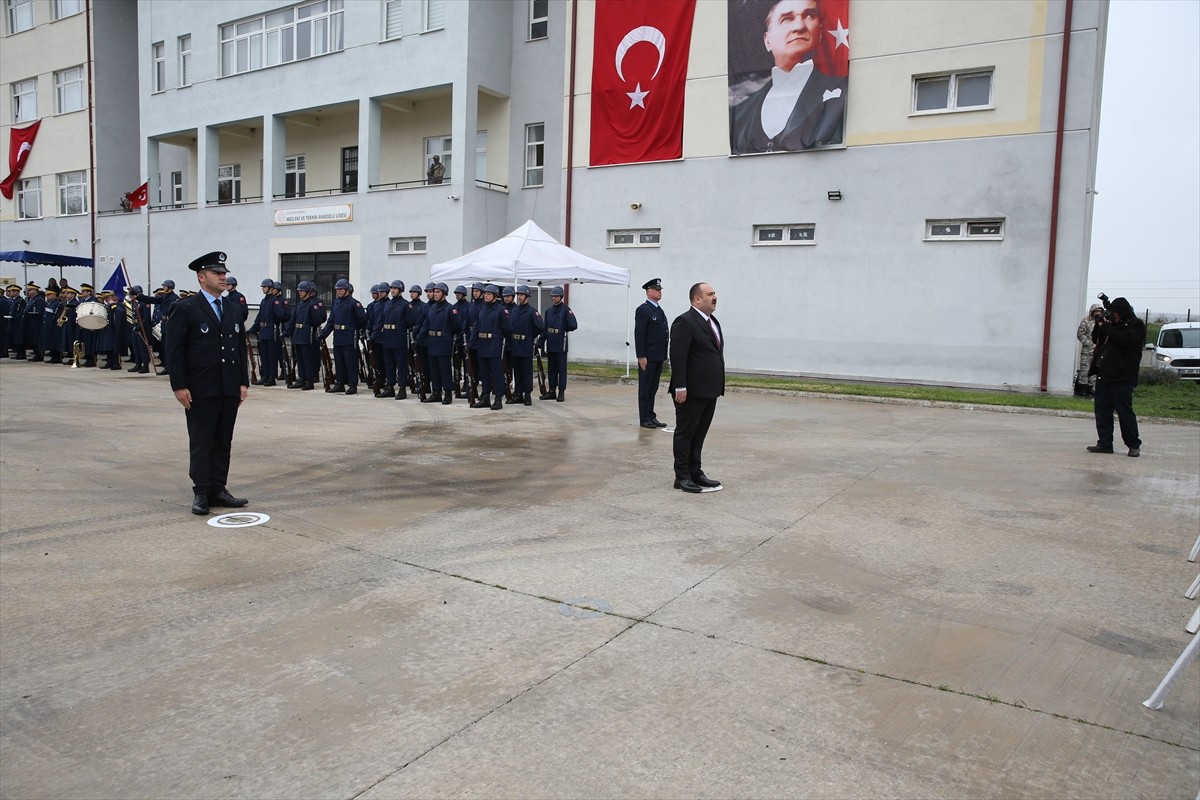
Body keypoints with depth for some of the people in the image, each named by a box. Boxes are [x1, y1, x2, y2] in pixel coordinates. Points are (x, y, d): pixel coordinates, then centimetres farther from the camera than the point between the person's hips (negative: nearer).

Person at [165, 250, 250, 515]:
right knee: (201, 443, 2)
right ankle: (201, 493, 10)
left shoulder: (234, 310, 13)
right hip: (200, 391, -5)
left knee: (223, 443, 9)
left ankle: (218, 490, 16)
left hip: (230, 389, 5)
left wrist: (244, 382, 8)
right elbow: (174, 350, -7)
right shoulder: (185, 308, -4)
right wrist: (179, 386, -12)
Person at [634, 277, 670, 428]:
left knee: (653, 388, 13)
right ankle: (644, 419, 6)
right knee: (645, 388, 0)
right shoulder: (643, 310, -9)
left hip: (658, 357, 8)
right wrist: (641, 356, -19)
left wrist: (663, 356, 14)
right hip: (647, 357, -8)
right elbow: (639, 335, -14)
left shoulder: (659, 310, 17)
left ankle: (651, 417, 19)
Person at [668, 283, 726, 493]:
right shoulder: (685, 322, -13)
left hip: (709, 391, 8)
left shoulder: (713, 322, 16)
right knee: (685, 433, 2)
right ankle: (682, 477, 9)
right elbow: (677, 357, -18)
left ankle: (695, 472, 23)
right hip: (691, 391, -8)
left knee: (699, 434, 14)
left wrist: (718, 385, 15)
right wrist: (680, 387, -21)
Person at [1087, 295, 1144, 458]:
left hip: (1121, 378, -8)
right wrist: (1099, 324, 8)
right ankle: (1105, 443, 10)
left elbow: (1123, 339, -21)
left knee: (1125, 411, -5)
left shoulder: (1136, 325, -4)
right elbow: (1097, 340, 24)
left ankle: (1134, 445, 4)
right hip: (1104, 375, 8)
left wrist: (1106, 327, -12)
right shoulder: (1114, 324, 19)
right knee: (1101, 410, 6)